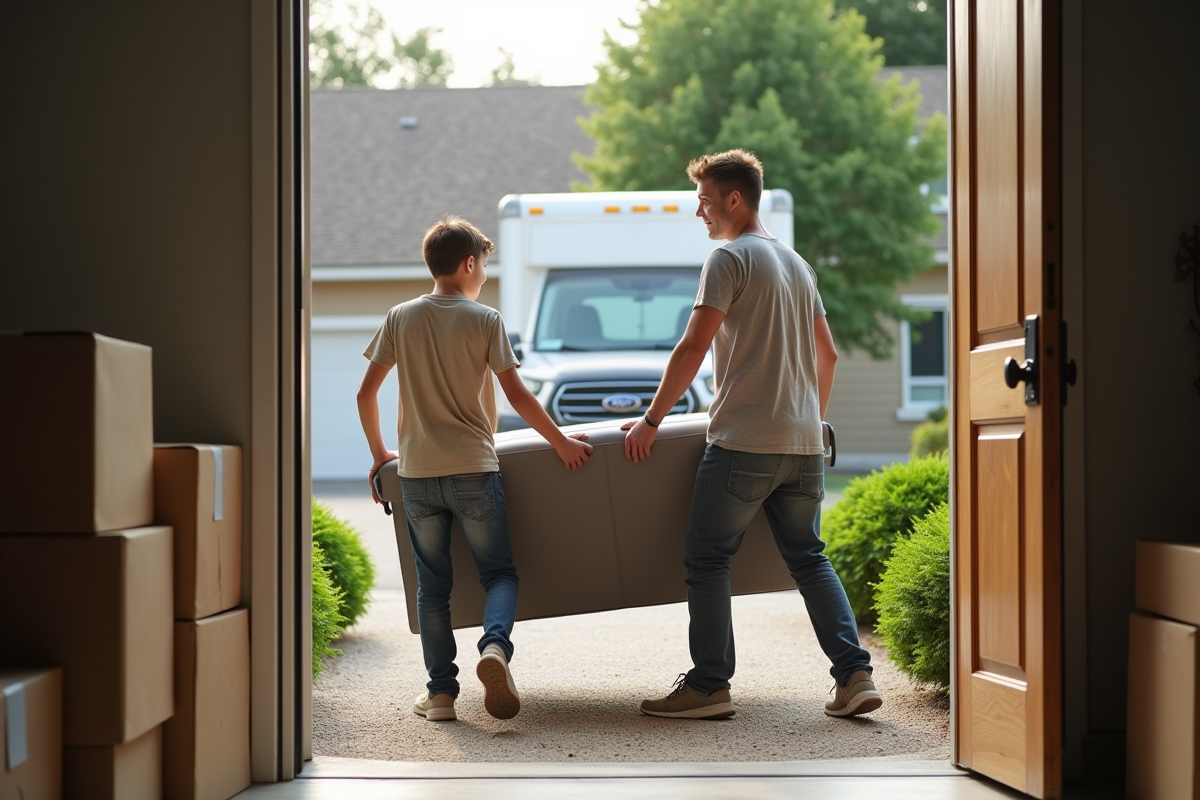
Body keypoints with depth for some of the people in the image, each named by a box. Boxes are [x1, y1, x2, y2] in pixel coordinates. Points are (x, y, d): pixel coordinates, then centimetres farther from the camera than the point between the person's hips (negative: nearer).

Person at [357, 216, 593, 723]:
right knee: (499, 572, 8)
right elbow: (517, 397, -5)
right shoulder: (485, 320, -3)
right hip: (473, 471, -2)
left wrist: (378, 453, 20)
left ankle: (441, 691, 7)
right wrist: (562, 443, 5)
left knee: (431, 585, 10)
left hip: (416, 474, 2)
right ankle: (494, 645, -20)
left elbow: (365, 393, 7)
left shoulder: (400, 319, 6)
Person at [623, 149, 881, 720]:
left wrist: (651, 420, -6)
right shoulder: (796, 263, 19)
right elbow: (827, 353, 23)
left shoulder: (730, 258, -6)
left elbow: (693, 348, -12)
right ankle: (854, 677, 2)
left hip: (744, 443, -8)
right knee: (809, 558, 11)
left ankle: (708, 686, 1)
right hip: (803, 445, 8)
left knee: (707, 560, 1)